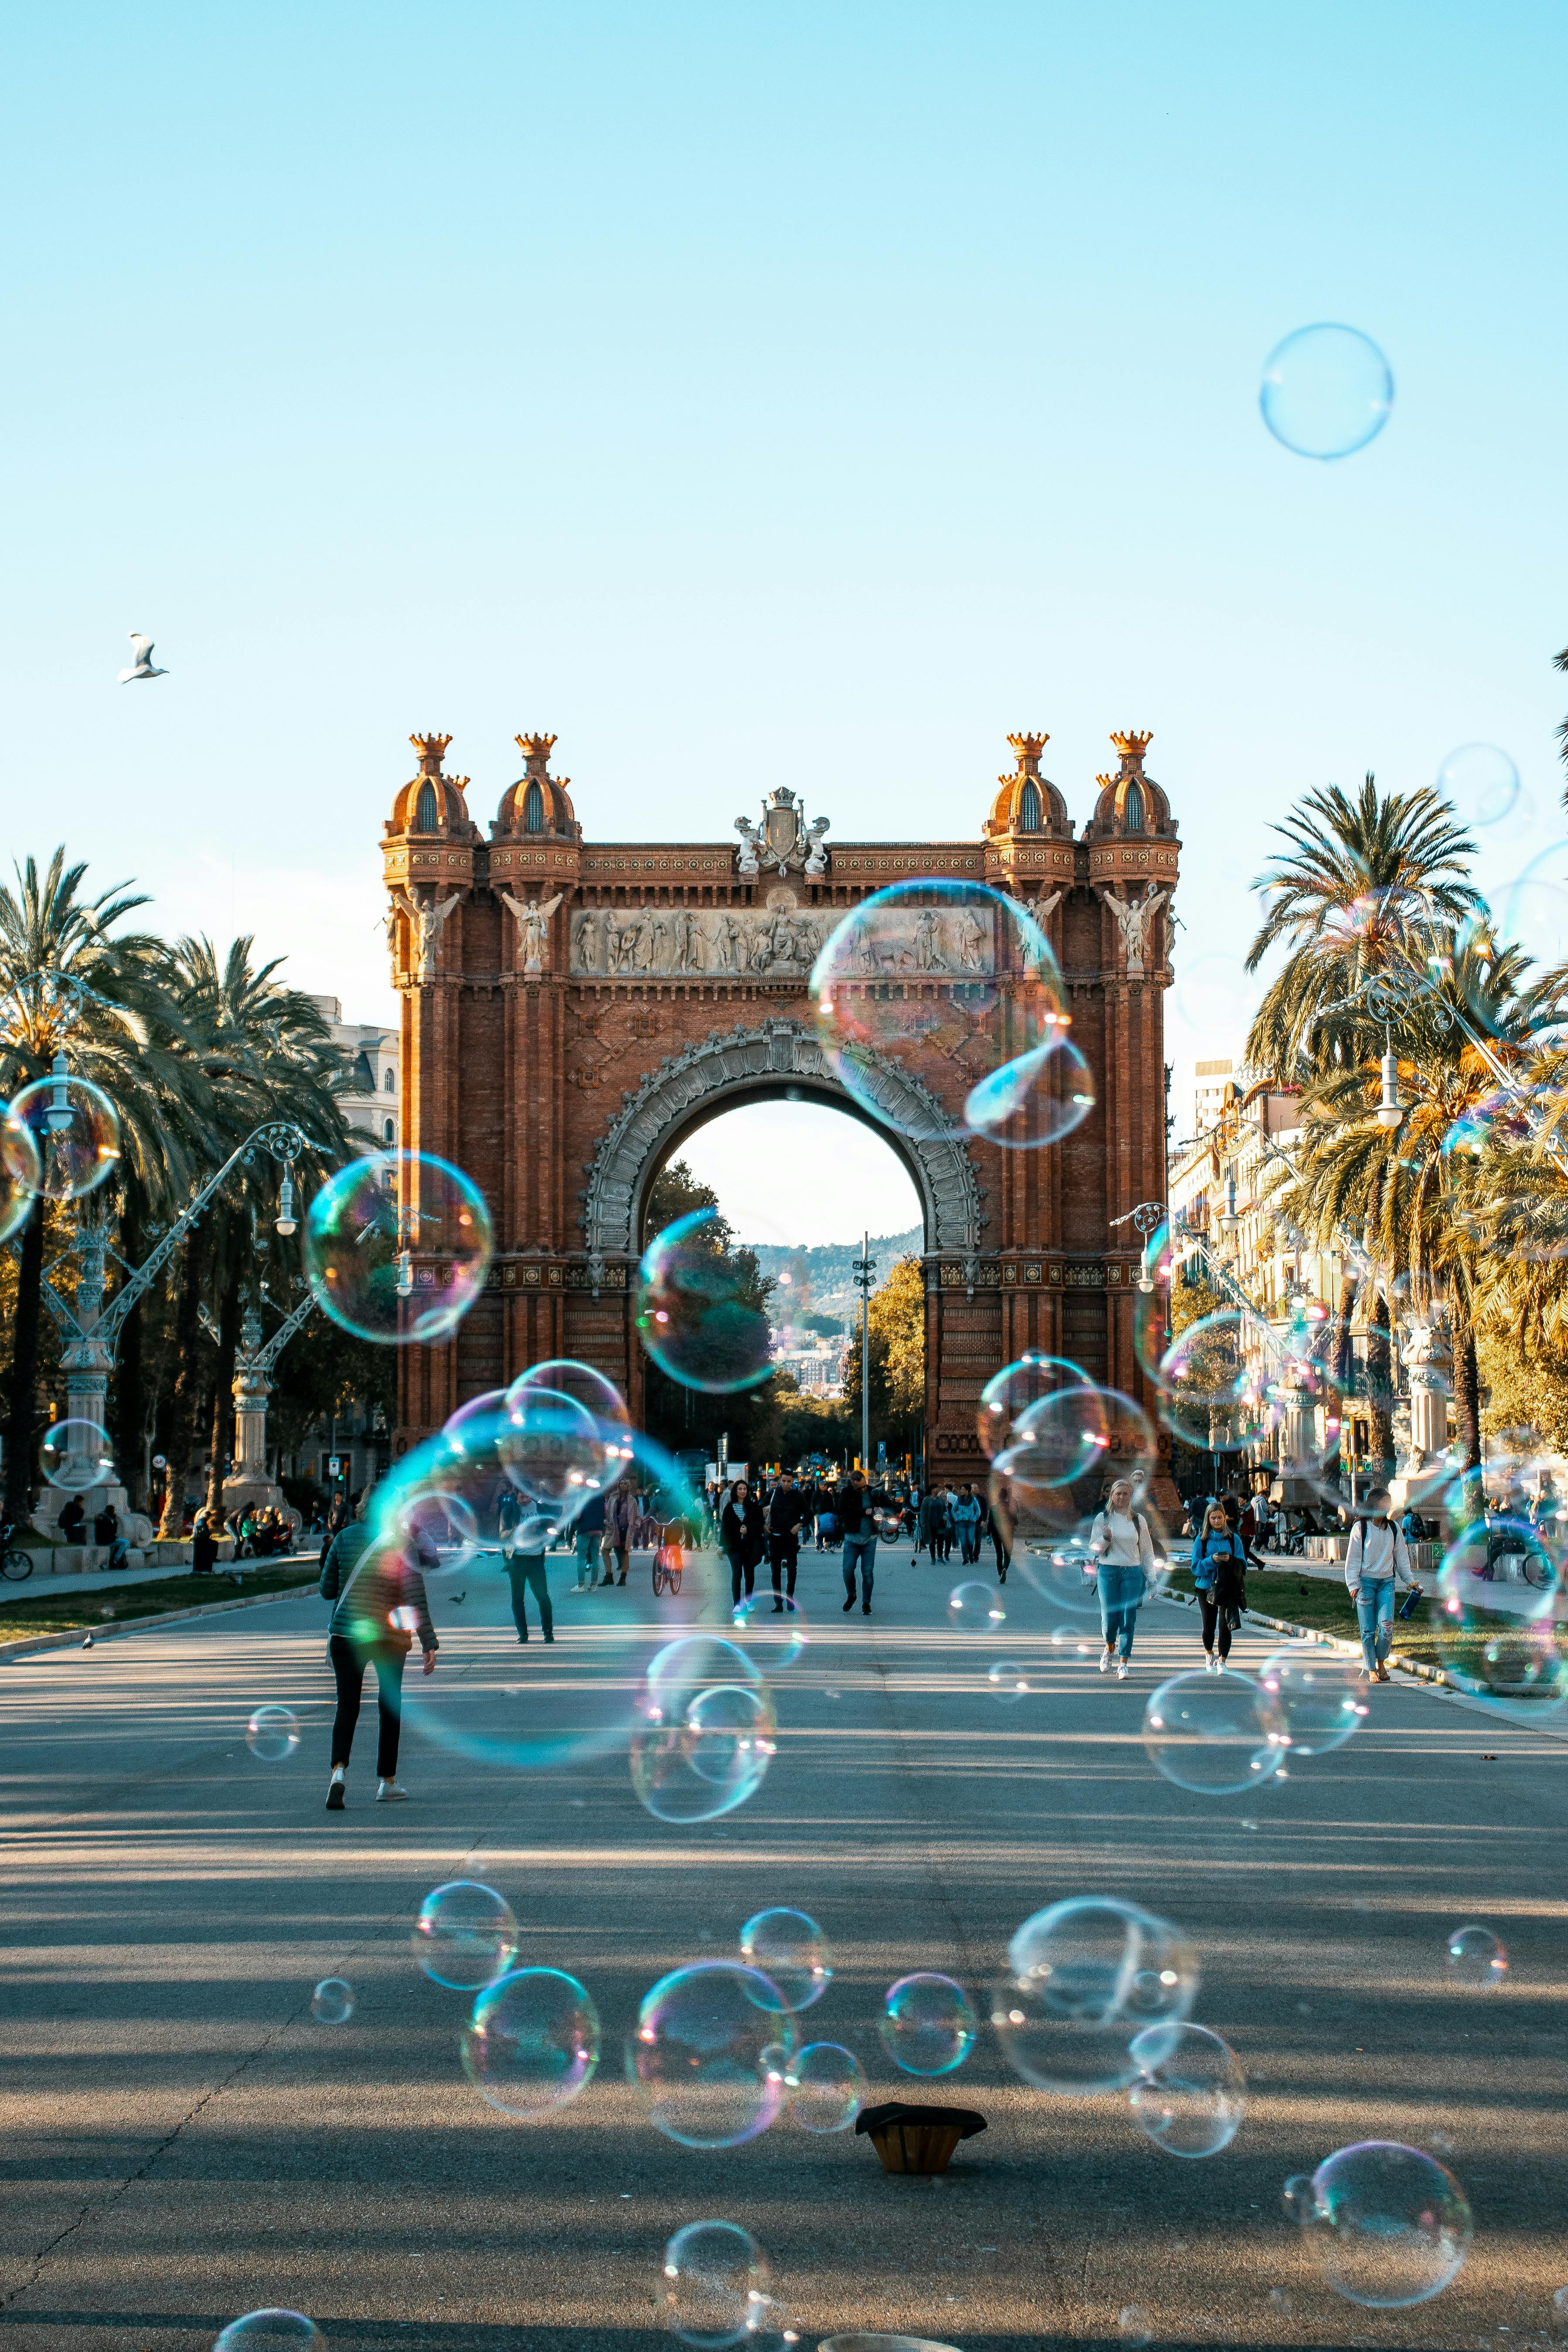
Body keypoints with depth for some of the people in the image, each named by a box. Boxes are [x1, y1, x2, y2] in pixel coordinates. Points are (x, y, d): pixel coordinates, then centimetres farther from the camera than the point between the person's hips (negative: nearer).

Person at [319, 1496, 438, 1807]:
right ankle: (387, 1783, 20)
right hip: (389, 1636, -1)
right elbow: (415, 1598, -11)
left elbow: (327, 1590, 4)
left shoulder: (345, 1537, -1)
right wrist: (429, 1644, -10)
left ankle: (339, 1770, -19)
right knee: (390, 1707, 16)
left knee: (347, 1705, 6)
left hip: (345, 1633, 1)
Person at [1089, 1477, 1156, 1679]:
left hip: (1133, 1573, 1)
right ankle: (1110, 1648, 27)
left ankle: (1123, 1663, 0)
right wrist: (1105, 1538, -15)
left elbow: (1147, 1550, 14)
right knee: (1109, 1617, -5)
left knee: (1128, 1619, -4)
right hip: (1108, 1572, -1)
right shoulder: (1103, 1518, 4)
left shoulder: (1138, 1520, 8)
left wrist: (1150, 1577, 10)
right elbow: (1094, 1549, 6)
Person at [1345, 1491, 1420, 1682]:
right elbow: (1353, 1558, -1)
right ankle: (1371, 1670, 9)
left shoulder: (1393, 1528, 9)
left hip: (1387, 1582, 3)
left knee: (1387, 1625, -12)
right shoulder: (1360, 1528, -2)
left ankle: (1381, 1662, 9)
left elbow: (1401, 1556, 17)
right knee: (1368, 1630, -1)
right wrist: (1353, 1584, -8)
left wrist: (1411, 1580, 15)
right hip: (1366, 1581, -3)